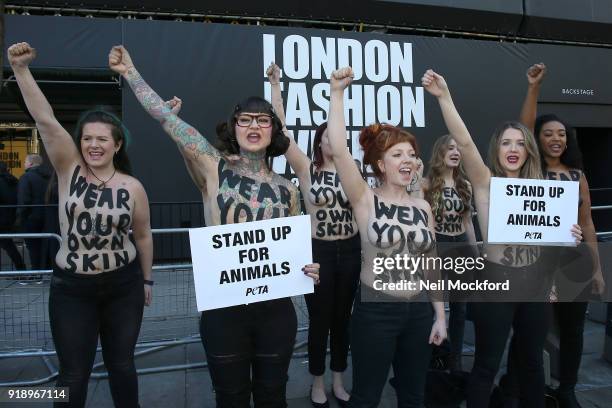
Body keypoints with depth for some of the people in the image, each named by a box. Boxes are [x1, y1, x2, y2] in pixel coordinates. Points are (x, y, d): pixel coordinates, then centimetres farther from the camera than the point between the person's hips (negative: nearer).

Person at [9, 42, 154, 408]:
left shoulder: (132, 187, -6)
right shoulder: (69, 169, -5)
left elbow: (143, 235, 4)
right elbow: (45, 119, -16)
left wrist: (147, 280, 10)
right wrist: (21, 68, -24)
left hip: (123, 285, 0)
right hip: (71, 287, 0)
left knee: (122, 364, 16)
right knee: (73, 373, 9)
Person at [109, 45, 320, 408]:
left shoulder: (287, 189, 2)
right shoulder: (214, 168, -5)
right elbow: (166, 116, -7)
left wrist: (308, 270, -7)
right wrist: (130, 72, -4)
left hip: (275, 309, 2)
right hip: (223, 309, -2)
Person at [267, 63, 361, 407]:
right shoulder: (307, 169, -4)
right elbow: (281, 129, -11)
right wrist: (276, 85, -12)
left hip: (350, 250, 3)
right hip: (318, 251, -3)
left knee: (343, 317, 14)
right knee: (320, 319, 8)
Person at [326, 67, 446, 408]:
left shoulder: (423, 207, 4)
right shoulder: (366, 200, -9)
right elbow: (339, 150, -24)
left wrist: (440, 315, 8)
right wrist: (337, 93, -24)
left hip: (419, 310, 5)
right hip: (375, 310, -5)